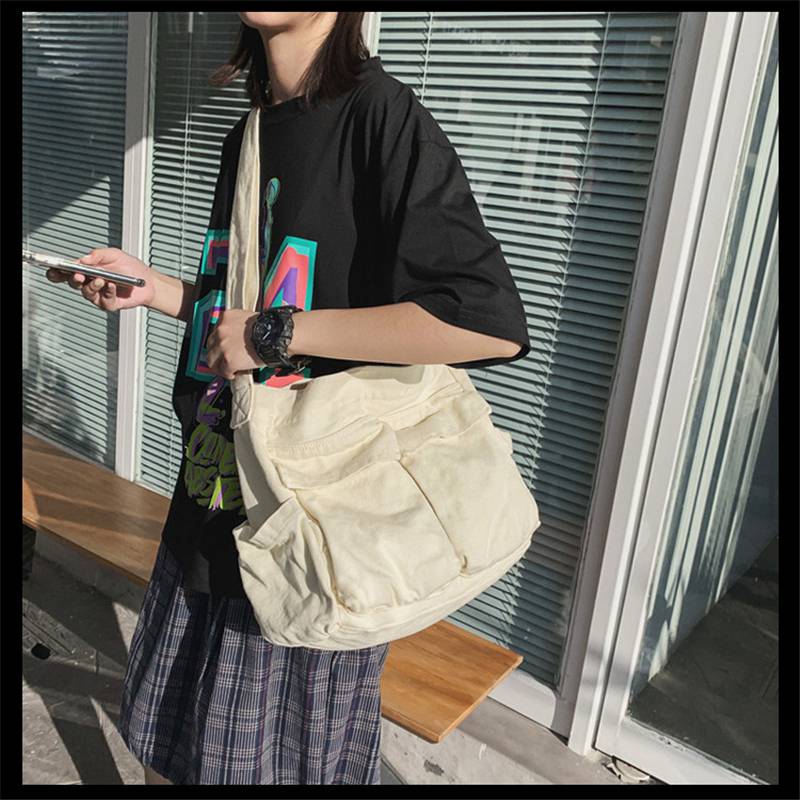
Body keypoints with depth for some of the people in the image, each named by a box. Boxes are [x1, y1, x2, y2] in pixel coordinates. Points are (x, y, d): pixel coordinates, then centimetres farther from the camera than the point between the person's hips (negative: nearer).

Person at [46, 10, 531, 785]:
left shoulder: (381, 118, -14)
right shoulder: (246, 136, 11)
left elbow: (492, 323, -26)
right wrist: (153, 288, 3)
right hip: (215, 493, 7)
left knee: (283, 757, 13)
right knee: (170, 748, 22)